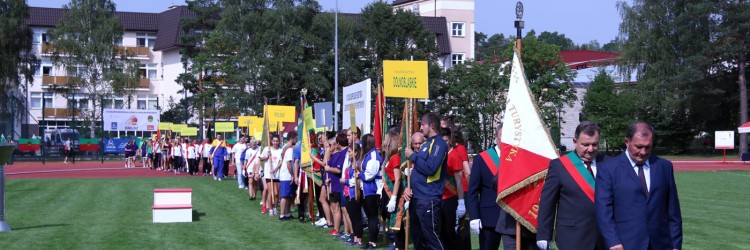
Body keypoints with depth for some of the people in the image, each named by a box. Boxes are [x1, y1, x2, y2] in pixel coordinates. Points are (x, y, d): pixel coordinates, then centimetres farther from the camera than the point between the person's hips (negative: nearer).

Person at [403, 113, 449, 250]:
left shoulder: (439, 144, -11)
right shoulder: (425, 144, 17)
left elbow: (430, 168, -23)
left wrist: (413, 156, -11)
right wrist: (409, 187, 6)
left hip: (428, 200, -10)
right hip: (416, 198, 10)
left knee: (433, 238, -10)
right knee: (418, 238, 15)